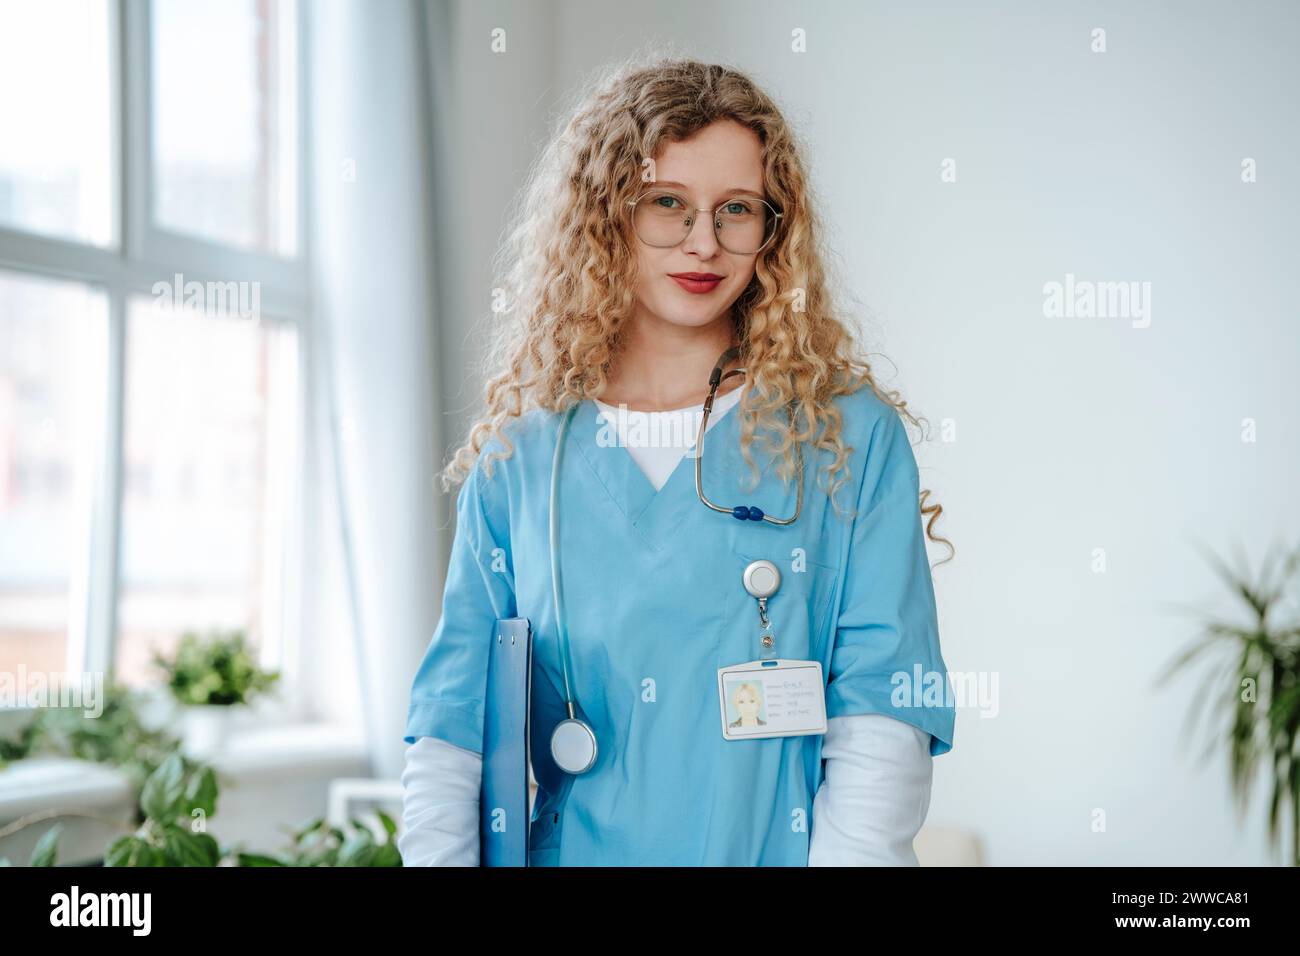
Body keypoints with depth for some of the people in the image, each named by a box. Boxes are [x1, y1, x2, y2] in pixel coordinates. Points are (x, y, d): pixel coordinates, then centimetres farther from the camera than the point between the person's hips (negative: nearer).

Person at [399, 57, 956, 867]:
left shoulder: (852, 438, -2)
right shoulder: (517, 459, 5)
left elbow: (883, 716, -9)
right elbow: (452, 723, 4)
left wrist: (851, 854, -21)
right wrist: (437, 853, -9)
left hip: (781, 850, -2)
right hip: (572, 848, 2)